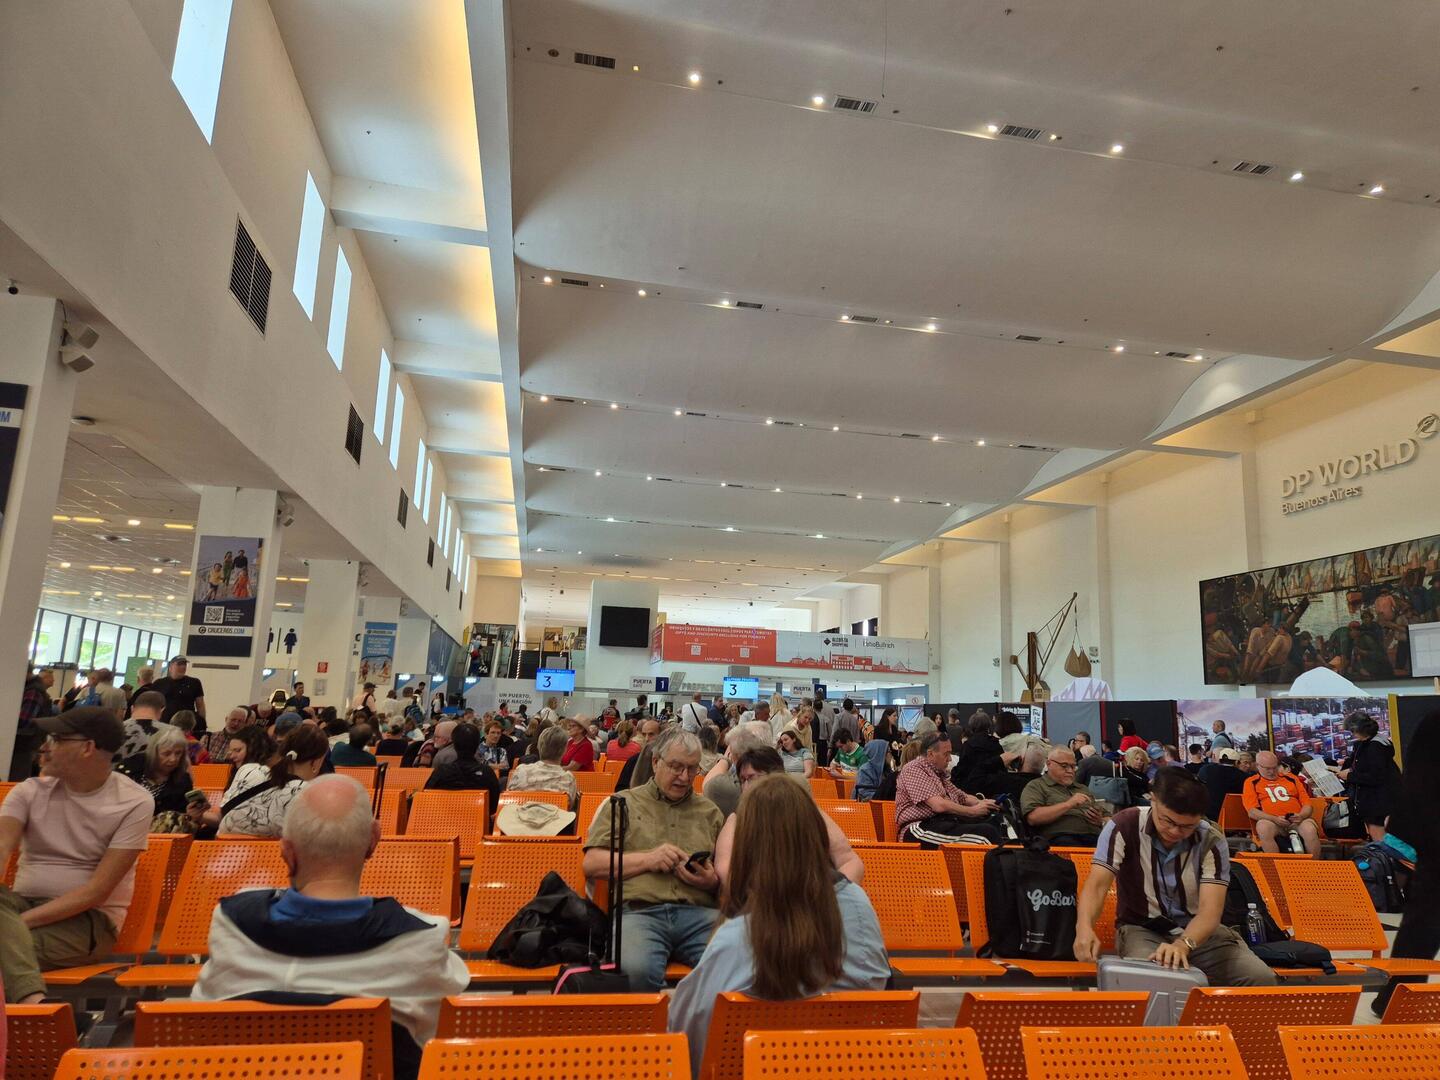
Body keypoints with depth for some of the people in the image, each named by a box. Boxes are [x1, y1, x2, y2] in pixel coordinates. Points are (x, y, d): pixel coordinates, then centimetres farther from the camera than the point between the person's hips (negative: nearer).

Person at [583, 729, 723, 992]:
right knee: (636, 969, -37)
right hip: (639, 910, -1)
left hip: (699, 912, 2)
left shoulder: (710, 812, 25)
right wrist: (647, 859, -3)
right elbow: (592, 864, 9)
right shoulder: (622, 803, 18)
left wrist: (712, 882, 0)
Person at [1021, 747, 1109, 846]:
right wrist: (1068, 805, -12)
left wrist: (1101, 822, 4)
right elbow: (1032, 818, -8)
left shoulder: (1083, 789, 31)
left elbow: (1107, 818, 29)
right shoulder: (1036, 786, 11)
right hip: (1062, 838, -5)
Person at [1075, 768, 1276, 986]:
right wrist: (1084, 928, -44)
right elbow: (1097, 885, -23)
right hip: (1141, 929, -3)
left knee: (1262, 978, -19)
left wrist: (1183, 944, -43)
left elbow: (1210, 910, -22)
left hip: (1199, 930, 3)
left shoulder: (1211, 840, -12)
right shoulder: (1124, 826, -16)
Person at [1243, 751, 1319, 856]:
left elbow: (1308, 804, 18)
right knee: (1263, 828, -37)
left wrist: (1301, 816, -6)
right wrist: (1275, 819, -15)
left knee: (1310, 830, -33)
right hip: (1270, 821, -2)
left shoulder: (1291, 779, 23)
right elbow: (1252, 812, 2)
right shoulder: (1251, 782, 14)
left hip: (1297, 820, 2)